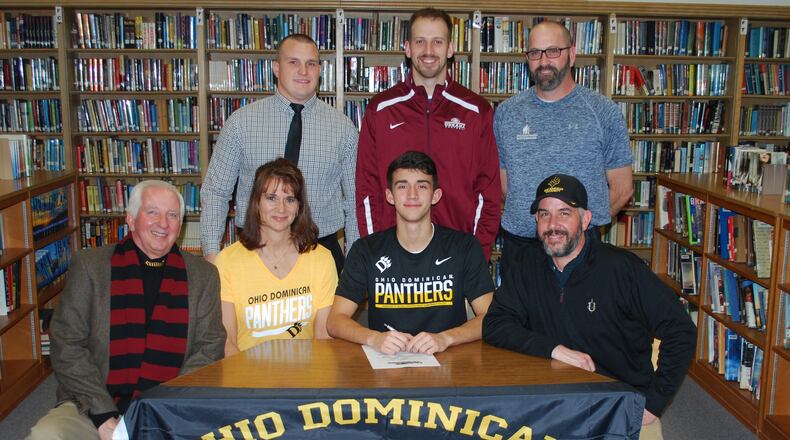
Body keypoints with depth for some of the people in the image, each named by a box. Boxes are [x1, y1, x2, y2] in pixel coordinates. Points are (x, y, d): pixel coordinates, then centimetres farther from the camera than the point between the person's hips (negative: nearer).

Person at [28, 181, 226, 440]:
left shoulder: (203, 275, 9)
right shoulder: (88, 266, 5)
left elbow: (209, 350, 5)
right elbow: (66, 348, 1)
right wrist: (105, 418, -10)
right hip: (92, 409, 0)